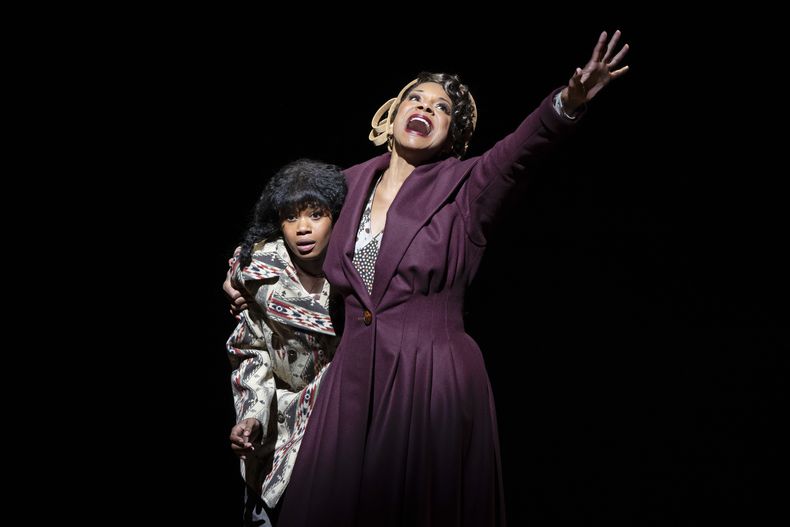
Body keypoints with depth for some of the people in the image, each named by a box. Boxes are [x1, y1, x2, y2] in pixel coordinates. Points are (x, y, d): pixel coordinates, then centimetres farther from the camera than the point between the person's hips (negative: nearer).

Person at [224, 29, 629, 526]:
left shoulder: (465, 187, -2)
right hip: (354, 380, 4)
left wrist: (569, 102, -39)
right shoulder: (352, 183, 9)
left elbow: (521, 149, -22)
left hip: (436, 384, -3)